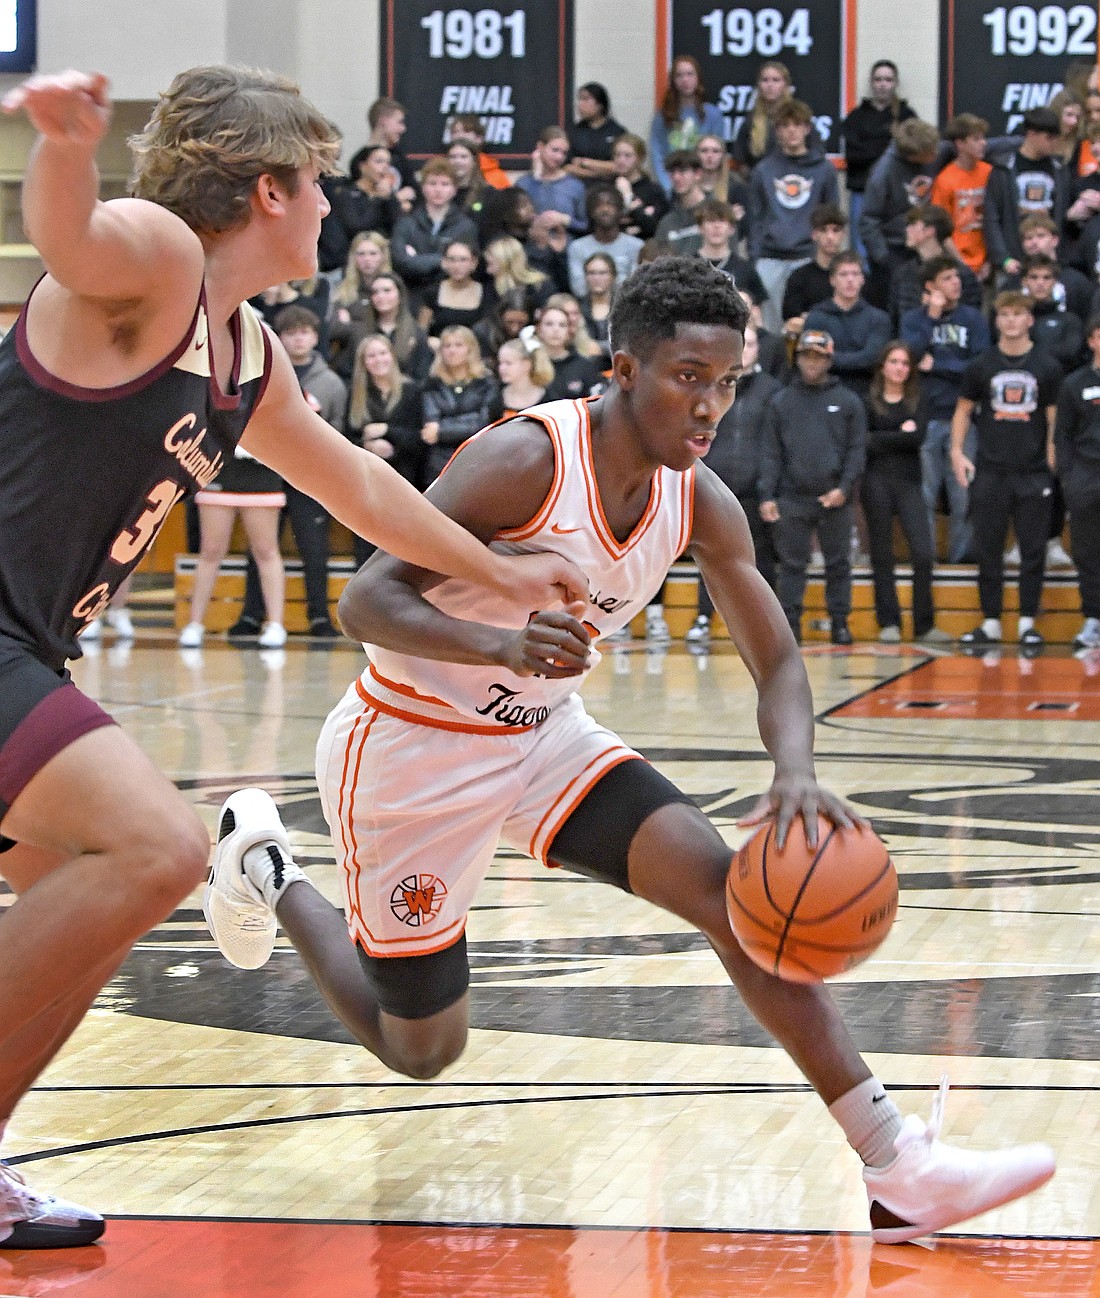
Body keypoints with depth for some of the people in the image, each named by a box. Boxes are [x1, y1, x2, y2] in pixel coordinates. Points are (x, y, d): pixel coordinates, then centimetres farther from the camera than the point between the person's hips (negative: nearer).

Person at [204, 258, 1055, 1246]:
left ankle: (900, 1171, -17)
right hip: (411, 750, -5)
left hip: (544, 736, 6)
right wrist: (505, 645, -48)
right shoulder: (524, 460, -28)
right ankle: (265, 864, 31)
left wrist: (794, 770, -27)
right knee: (422, 1050, 7)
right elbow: (367, 602, -30)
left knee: (738, 892, -15)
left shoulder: (701, 503, -8)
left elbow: (777, 662, -4)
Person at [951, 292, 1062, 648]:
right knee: (988, 550, 4)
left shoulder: (1047, 367, 2)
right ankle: (990, 623, 12)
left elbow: (1054, 416, 5)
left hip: (1034, 472, -1)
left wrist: (1053, 458, -2)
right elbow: (964, 409, 11)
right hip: (990, 472, 1)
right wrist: (957, 452, 1)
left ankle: (1028, 624, 9)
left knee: (1033, 551, 2)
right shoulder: (981, 366, 4)